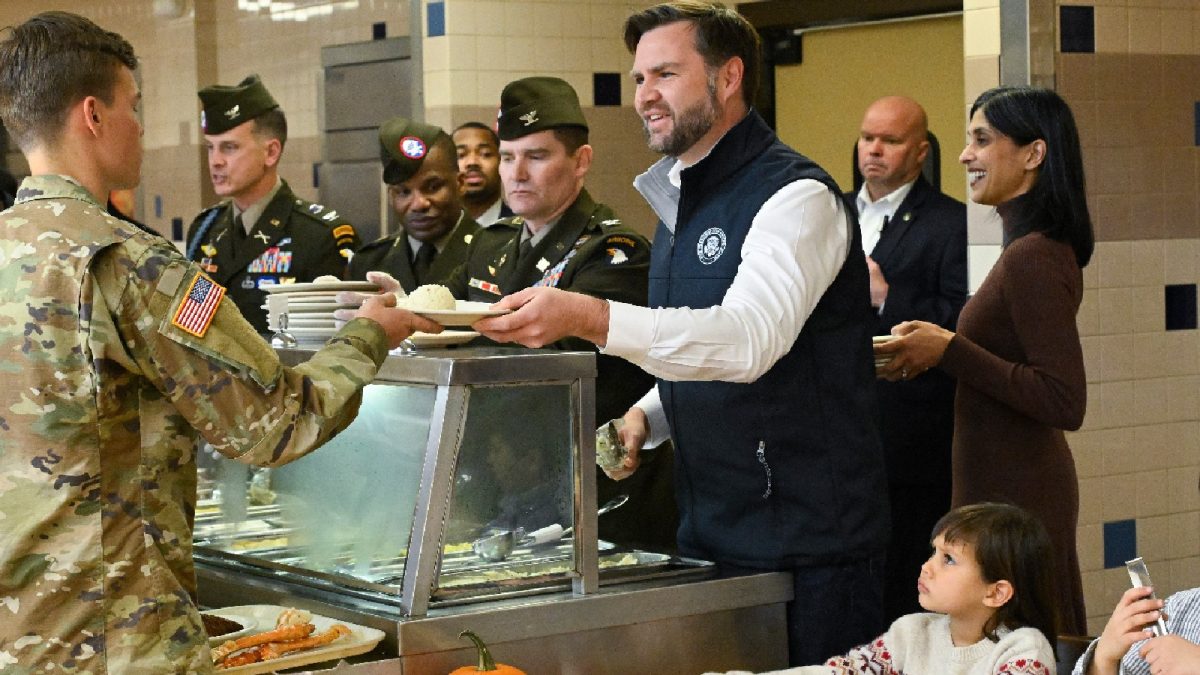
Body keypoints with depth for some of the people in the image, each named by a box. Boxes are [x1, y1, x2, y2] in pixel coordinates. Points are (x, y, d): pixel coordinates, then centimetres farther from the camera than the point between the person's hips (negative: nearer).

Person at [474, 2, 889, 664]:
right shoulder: (680, 200, 14)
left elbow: (747, 337, -31)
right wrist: (644, 418, 3)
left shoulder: (797, 197, -14)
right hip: (709, 536, 8)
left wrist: (592, 317, -42)